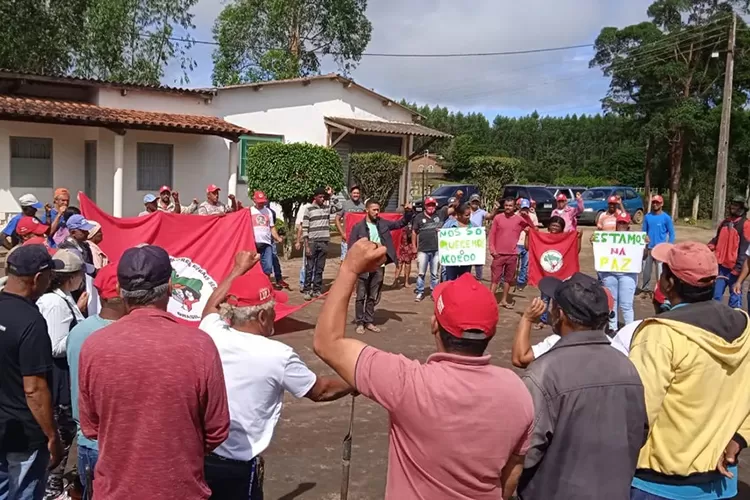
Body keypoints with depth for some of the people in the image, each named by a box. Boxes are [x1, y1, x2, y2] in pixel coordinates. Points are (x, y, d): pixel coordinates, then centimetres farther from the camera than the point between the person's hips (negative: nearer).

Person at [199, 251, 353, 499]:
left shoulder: (211, 334, -6)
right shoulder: (277, 355, -17)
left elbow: (212, 304, 20)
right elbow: (320, 390, 0)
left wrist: (239, 269, 31)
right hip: (237, 468, -5)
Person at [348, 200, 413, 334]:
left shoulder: (383, 223, 6)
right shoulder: (358, 227, -6)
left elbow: (401, 223, 12)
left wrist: (408, 212, -6)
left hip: (379, 266, 4)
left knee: (373, 297, 12)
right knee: (361, 296, 4)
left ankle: (369, 322, 22)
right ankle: (360, 323, 14)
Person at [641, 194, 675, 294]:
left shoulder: (666, 217, -5)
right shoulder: (647, 217, 4)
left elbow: (671, 233, -2)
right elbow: (643, 232, 8)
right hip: (649, 248, 3)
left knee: (660, 270, -4)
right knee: (646, 269, 11)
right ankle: (645, 288, 25)